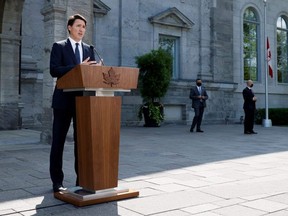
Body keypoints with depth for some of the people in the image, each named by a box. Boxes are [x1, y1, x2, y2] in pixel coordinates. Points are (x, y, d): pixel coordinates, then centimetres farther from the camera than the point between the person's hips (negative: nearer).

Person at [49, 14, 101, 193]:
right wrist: (78, 67, -21)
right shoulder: (59, 47, 3)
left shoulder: (89, 49, 15)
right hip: (64, 100, -3)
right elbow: (54, 70, -11)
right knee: (59, 141, 2)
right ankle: (57, 181, 11)